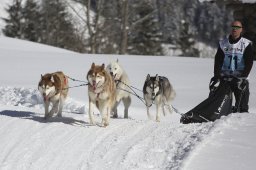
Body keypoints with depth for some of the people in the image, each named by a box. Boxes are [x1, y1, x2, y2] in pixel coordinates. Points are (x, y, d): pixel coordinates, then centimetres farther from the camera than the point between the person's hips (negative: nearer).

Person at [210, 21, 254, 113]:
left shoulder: (246, 44, 2)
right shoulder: (223, 43, 10)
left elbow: (249, 63, -4)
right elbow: (218, 61, 7)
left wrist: (243, 77, -15)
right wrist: (216, 76, -7)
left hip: (241, 79, -2)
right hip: (225, 78, 2)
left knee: (242, 106, -7)